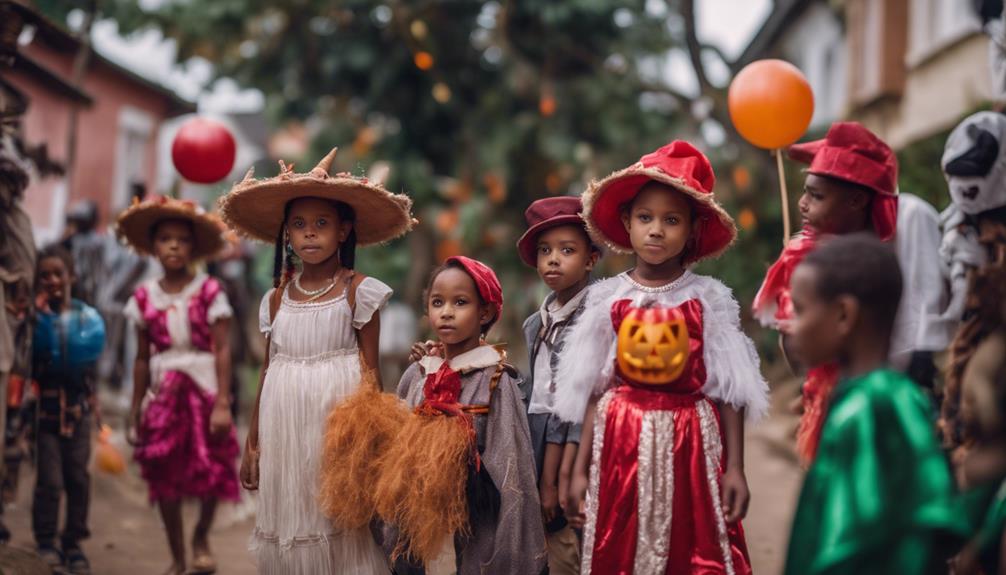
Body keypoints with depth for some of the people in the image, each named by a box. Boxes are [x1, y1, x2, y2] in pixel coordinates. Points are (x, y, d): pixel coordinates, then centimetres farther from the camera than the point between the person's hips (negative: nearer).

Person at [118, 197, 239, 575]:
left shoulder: (209, 292, -3)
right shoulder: (144, 297, 5)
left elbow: (222, 350, -6)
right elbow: (142, 359, 9)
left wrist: (222, 403, -14)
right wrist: (135, 412, 8)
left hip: (204, 389, -2)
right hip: (163, 394, 3)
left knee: (212, 472, -9)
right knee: (165, 480, 4)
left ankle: (201, 536, 20)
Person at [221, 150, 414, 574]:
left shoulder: (357, 290, -3)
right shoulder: (279, 296, 9)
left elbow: (370, 369, -2)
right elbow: (269, 370, 14)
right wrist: (252, 443, 14)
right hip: (285, 423, 4)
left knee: (342, 527, -2)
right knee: (289, 520, 7)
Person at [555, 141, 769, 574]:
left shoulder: (709, 299, 0)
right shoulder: (608, 299, 3)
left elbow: (729, 392, 0)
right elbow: (594, 392, 5)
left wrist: (734, 468, -6)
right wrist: (580, 469, 2)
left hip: (691, 448, -1)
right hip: (622, 450, 1)